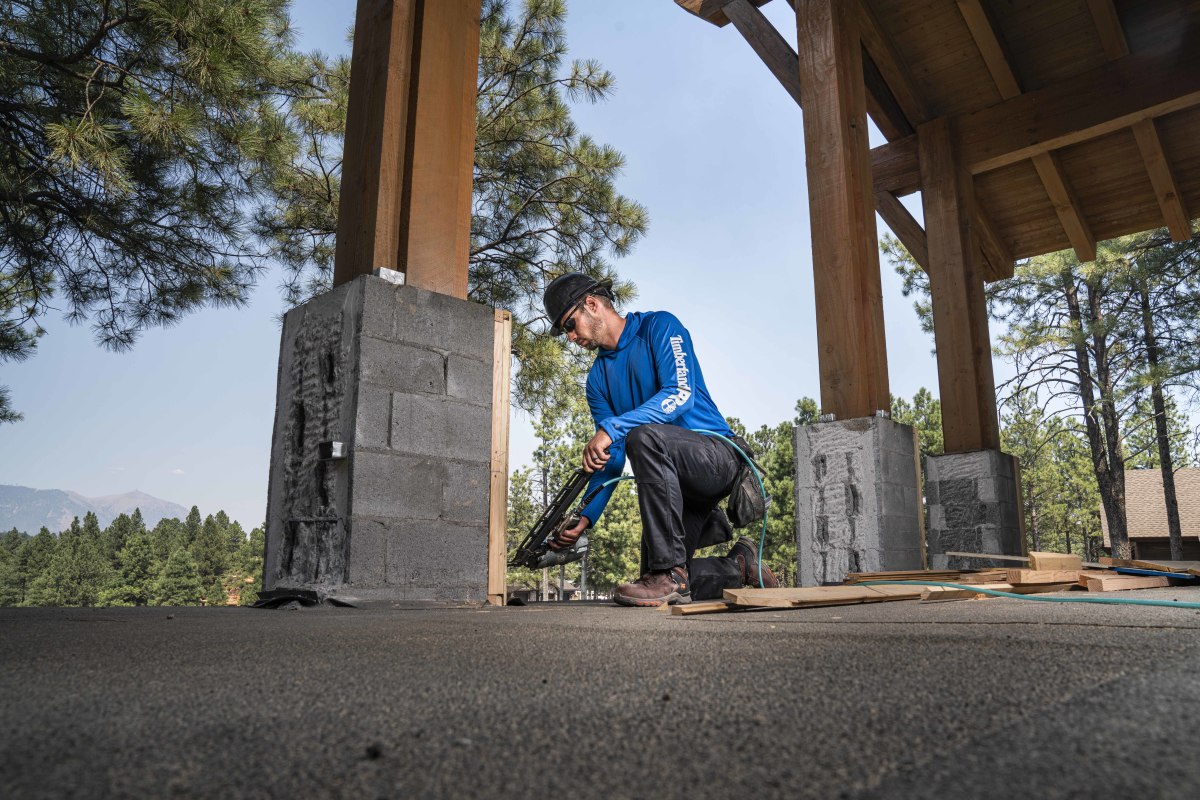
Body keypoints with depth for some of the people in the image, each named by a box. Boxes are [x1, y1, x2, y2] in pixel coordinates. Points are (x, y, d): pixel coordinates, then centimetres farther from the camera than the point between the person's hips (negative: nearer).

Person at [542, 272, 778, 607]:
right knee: (660, 585, 2)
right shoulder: (598, 378, 12)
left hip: (718, 456, -7)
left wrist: (611, 428, -30)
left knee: (643, 436, -37)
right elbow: (612, 460, 7)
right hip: (674, 482, 7)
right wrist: (585, 518, -6)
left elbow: (681, 394, -23)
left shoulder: (659, 326, -5)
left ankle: (670, 572, -30)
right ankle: (740, 565, 26)